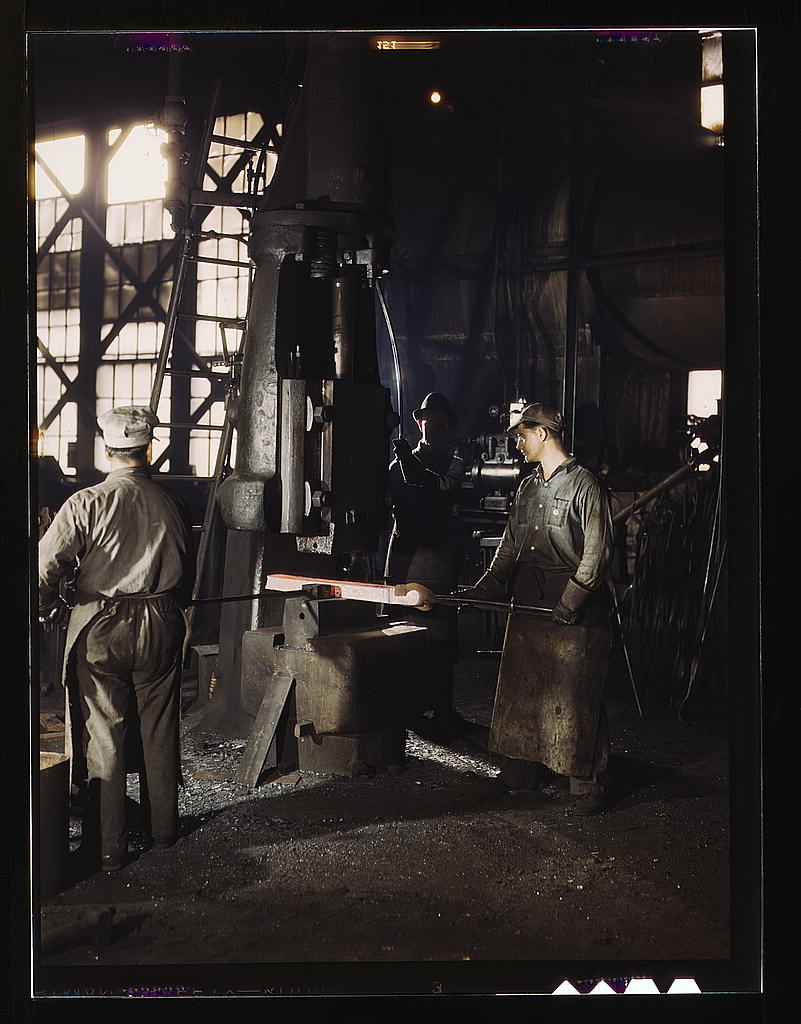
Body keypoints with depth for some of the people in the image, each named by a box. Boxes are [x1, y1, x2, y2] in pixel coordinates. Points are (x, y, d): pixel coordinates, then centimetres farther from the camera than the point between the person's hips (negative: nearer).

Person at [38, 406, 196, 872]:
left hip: (101, 630, -3)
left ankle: (108, 847, 11)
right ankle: (164, 827, 31)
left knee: (104, 738, 5)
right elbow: (188, 575, 11)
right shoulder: (172, 503, 0)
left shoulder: (87, 503, -12)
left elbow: (44, 566, -17)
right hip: (161, 628, 3)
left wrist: (48, 608, 3)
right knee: (160, 732, 16)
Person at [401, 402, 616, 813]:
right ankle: (523, 772, 23)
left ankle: (590, 784, 4)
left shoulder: (584, 486, -8)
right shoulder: (527, 488, 16)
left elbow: (597, 552, -12)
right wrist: (479, 591, 10)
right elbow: (509, 550, 18)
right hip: (527, 607, 8)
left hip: (573, 613, -8)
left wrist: (570, 602, -16)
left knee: (576, 699, -5)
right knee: (521, 690, 11)